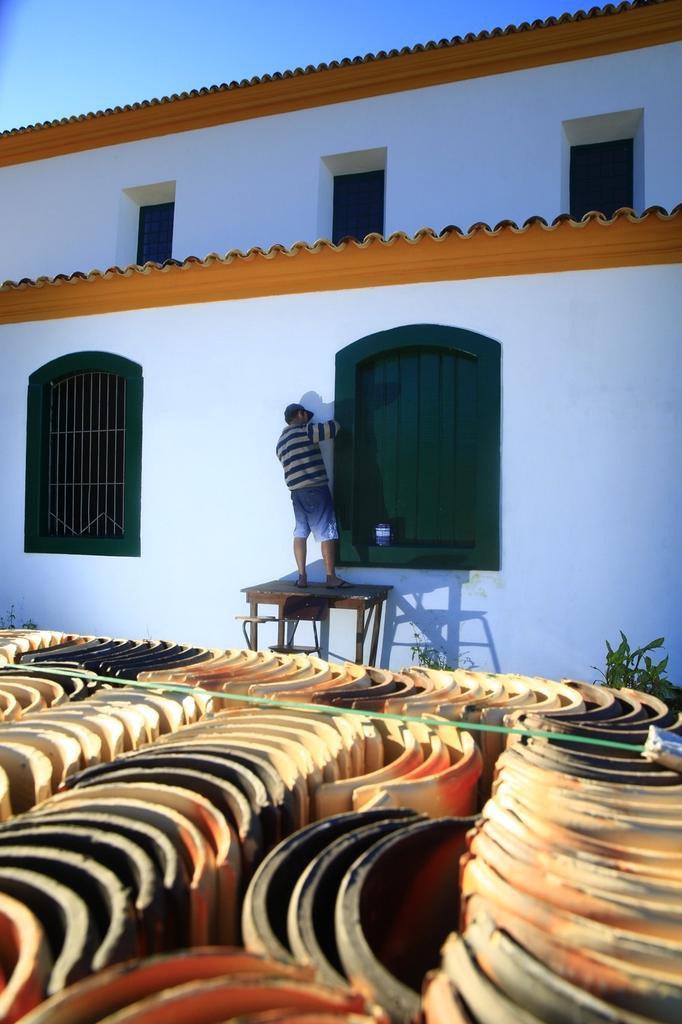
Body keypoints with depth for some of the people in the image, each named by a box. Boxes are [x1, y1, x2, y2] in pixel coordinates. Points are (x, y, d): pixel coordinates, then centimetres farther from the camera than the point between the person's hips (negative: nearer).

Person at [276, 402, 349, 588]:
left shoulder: (281, 441, 17)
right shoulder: (304, 431, -7)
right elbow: (333, 427, -7)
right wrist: (332, 422, 14)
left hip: (296, 491, 8)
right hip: (315, 489, -8)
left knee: (300, 533, 9)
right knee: (326, 533, -4)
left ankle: (302, 576, 7)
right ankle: (331, 577, -2)